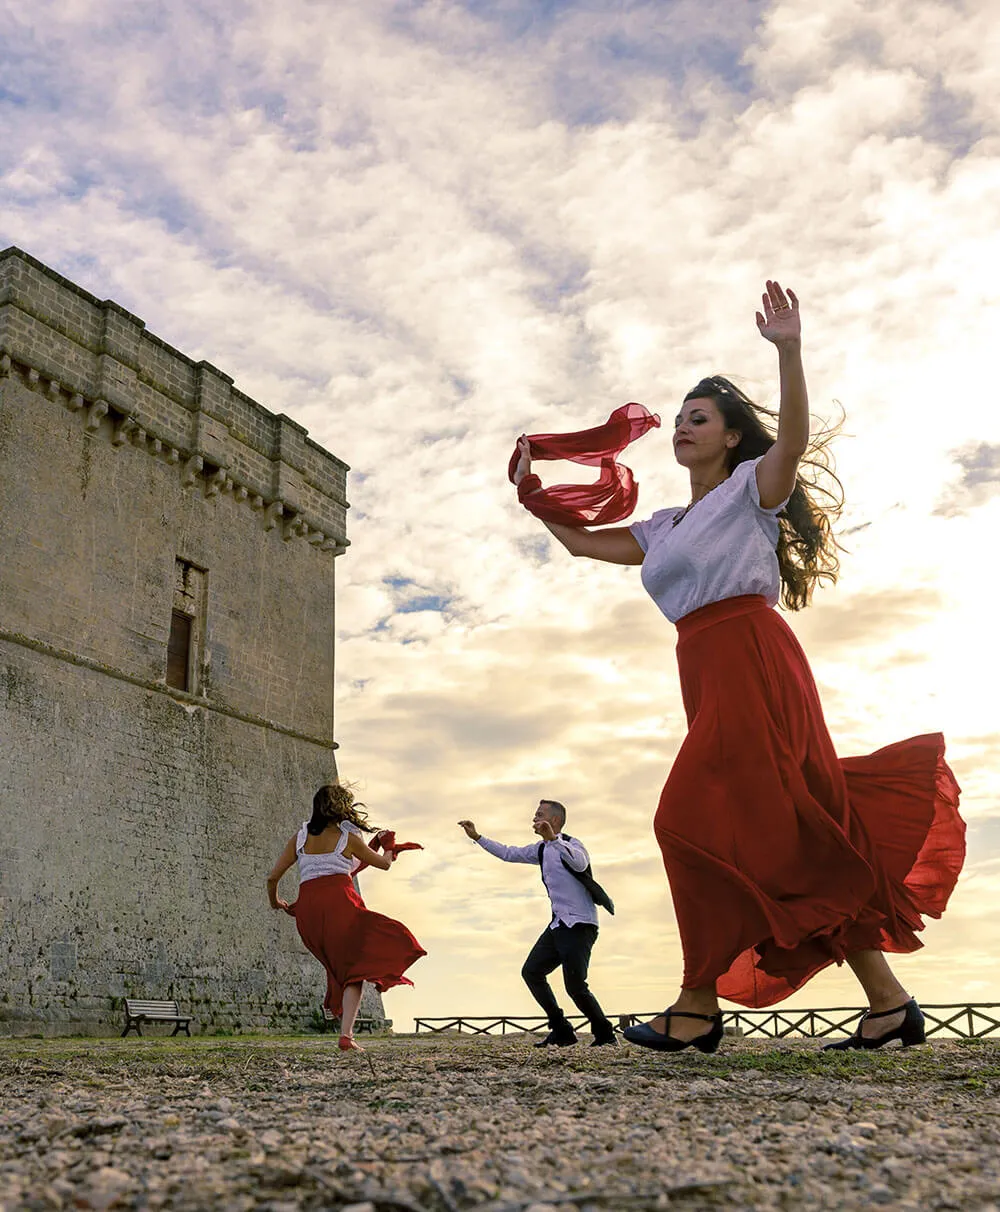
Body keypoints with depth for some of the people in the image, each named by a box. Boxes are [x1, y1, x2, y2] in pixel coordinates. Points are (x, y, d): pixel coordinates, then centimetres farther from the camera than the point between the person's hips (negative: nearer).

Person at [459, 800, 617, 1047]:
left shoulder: (570, 844, -11)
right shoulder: (541, 850, 14)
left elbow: (580, 863, -34)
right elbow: (508, 854, 23)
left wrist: (553, 838, -43)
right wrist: (477, 837, 20)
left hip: (579, 925, -9)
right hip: (558, 924, 9)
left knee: (575, 985, -13)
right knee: (531, 971, 3)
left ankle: (605, 1035, 7)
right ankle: (562, 1031, 10)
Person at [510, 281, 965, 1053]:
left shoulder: (753, 488, 5)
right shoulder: (663, 527, 25)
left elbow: (795, 439, -15)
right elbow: (581, 542, 29)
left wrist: (788, 350, -26)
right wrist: (531, 492, 23)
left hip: (752, 663, -7)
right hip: (709, 674, 8)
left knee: (699, 819, -13)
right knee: (798, 836, 3)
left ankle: (699, 1007, -6)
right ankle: (887, 1000, 6)